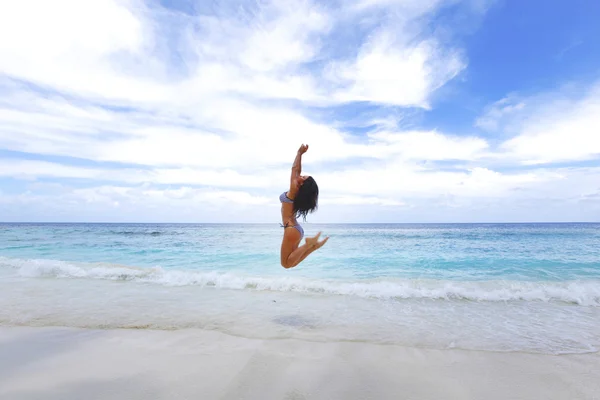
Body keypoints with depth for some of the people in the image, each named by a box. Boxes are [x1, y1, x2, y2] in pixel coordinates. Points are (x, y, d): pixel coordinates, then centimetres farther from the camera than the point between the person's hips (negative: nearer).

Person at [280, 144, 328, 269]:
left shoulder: (294, 190, -13)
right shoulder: (298, 192, 9)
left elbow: (294, 169, -8)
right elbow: (297, 170, 14)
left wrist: (300, 153, -3)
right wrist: (300, 153, 18)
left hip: (291, 229, -10)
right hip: (294, 228, 10)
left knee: (286, 263, -5)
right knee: (291, 263, 13)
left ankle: (309, 244, -9)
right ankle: (312, 244, 4)